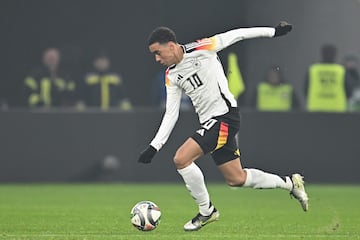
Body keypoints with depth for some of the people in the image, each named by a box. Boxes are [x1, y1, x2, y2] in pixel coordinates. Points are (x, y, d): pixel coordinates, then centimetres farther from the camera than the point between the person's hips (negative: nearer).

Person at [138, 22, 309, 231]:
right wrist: (154, 147, 6)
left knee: (181, 159, -18)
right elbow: (171, 114, 12)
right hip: (209, 122, 8)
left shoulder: (201, 49, -11)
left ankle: (207, 211, -3)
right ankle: (290, 183, 27)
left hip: (225, 115, -8)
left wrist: (273, 31, -1)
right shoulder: (171, 76, 9)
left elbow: (237, 35, -3)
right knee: (236, 179, 10)